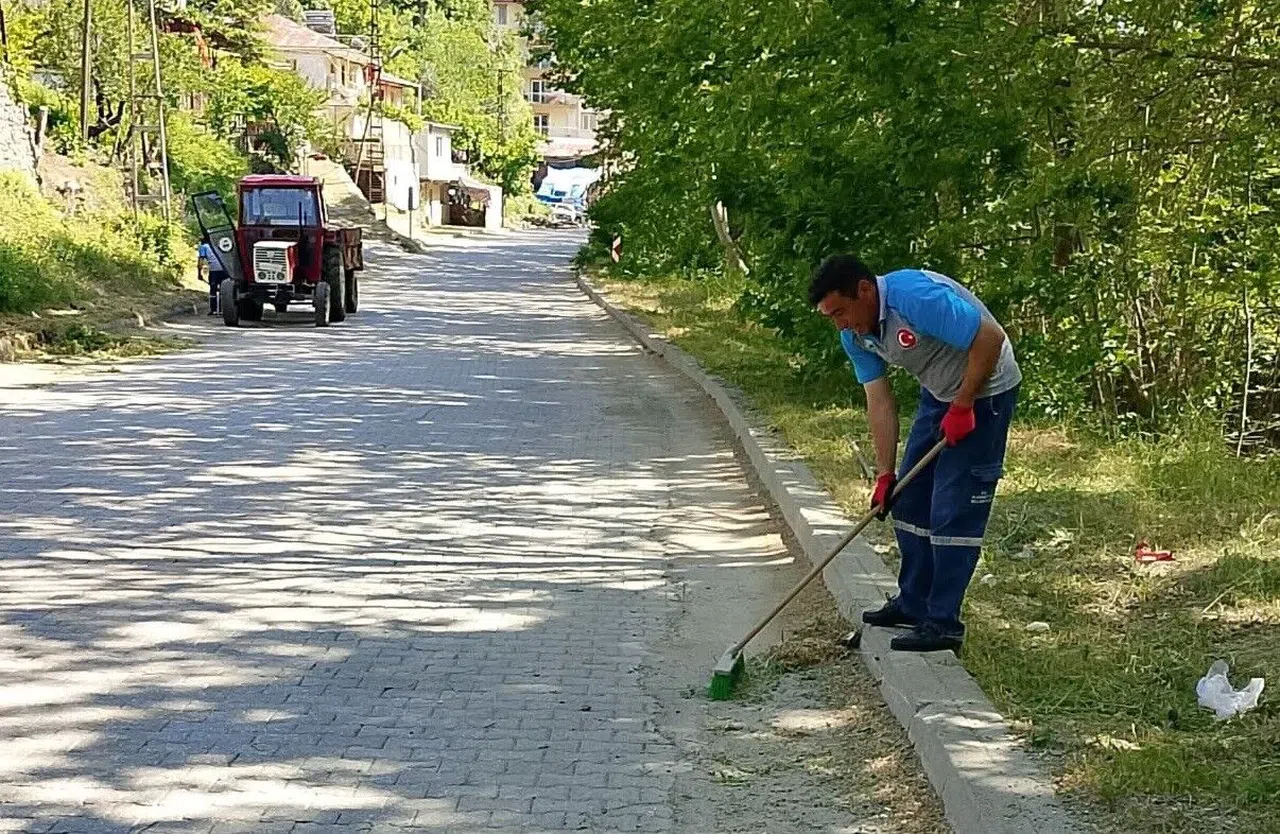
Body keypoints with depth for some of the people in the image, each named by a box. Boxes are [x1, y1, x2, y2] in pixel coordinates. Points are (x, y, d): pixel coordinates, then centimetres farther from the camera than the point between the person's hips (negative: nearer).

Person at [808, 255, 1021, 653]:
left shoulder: (916, 297, -32)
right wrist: (885, 474, -7)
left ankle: (943, 624, -4)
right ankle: (913, 602, 24)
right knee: (909, 498, 12)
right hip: (939, 393, 9)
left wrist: (962, 407, -23)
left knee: (952, 511, -10)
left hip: (984, 390, -9)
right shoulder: (855, 335, -5)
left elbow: (991, 337, -31)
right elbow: (880, 403, -2)